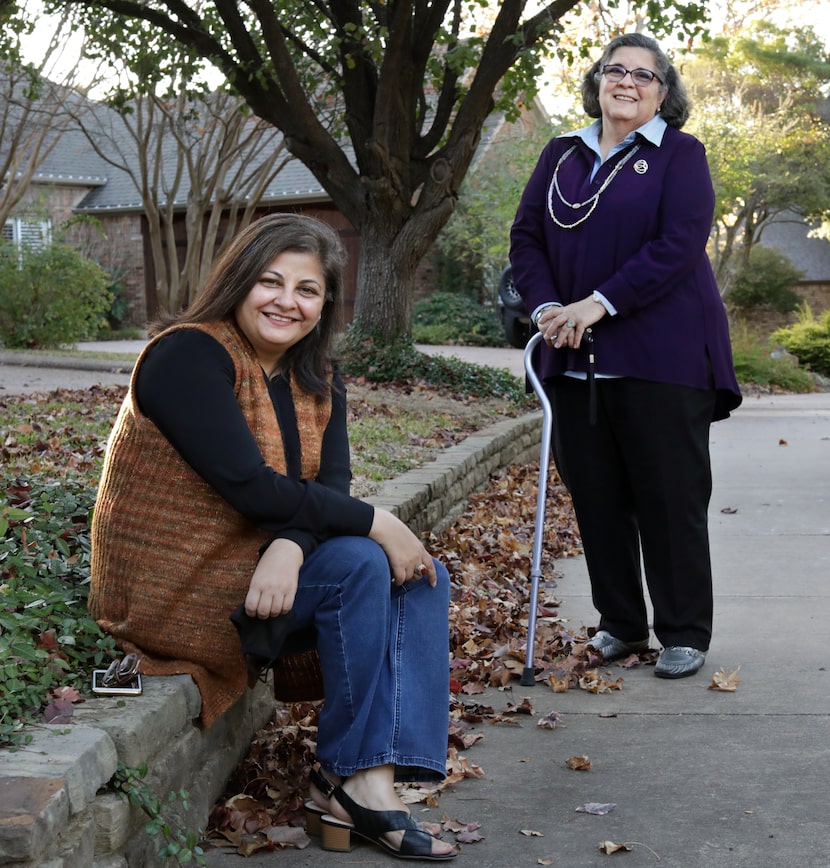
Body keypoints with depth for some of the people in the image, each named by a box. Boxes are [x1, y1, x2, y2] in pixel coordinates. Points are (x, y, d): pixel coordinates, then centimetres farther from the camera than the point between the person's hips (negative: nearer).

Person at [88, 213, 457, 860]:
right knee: (360, 566, -24)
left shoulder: (317, 383, 8)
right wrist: (375, 523, -21)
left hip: (266, 561, 8)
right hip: (174, 585, -8)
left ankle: (377, 779, -19)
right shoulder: (189, 355, -15)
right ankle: (350, 777, -13)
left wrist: (289, 547, -29)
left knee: (423, 577, -7)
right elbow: (249, 485, -24)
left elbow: (330, 487, -6)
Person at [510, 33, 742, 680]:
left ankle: (685, 635, 11)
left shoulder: (680, 155, 1)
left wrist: (600, 304, -18)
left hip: (660, 356, -4)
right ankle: (621, 624, 22)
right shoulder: (562, 156, 15)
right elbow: (527, 236, 10)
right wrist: (546, 305, -8)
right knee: (596, 496, 8)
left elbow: (679, 245, -12)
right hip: (576, 357, 5)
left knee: (670, 497, -1)